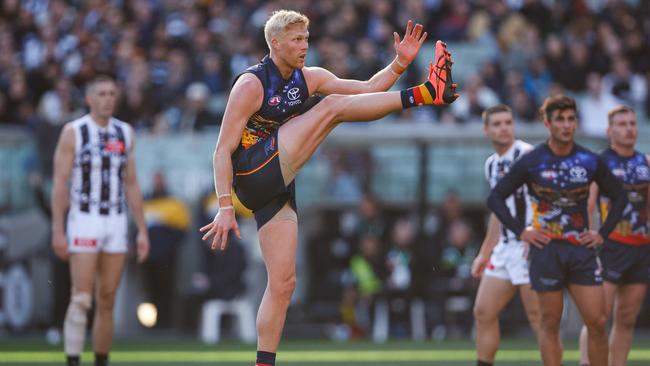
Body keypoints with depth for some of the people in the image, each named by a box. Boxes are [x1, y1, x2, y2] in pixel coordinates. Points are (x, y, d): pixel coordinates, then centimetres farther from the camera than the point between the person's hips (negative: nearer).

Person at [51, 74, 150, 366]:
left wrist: (142, 230, 10)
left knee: (107, 301, 5)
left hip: (116, 222, 4)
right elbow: (60, 183, -6)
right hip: (83, 222, -4)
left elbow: (131, 185, 14)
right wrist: (57, 231, -12)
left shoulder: (124, 133, 10)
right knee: (81, 298, -12)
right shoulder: (73, 132, -4)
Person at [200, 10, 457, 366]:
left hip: (278, 188, 8)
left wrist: (400, 63, -1)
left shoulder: (308, 78, 13)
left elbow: (367, 89, 16)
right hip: (254, 173, -8)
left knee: (283, 283, 2)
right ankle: (426, 93, -19)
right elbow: (222, 152, -11)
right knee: (331, 107, -15)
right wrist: (225, 208, -18)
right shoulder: (251, 85, -9)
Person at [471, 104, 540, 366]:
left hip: (531, 248, -8)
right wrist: (484, 253, 25)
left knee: (537, 317, -7)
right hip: (504, 248, 8)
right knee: (483, 312, 7)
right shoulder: (492, 164, 16)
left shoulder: (527, 155, -10)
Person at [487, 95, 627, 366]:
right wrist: (520, 231, -5)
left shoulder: (591, 161, 4)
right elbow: (495, 198, 4)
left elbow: (619, 196, 17)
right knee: (550, 324, 0)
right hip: (546, 249, -2)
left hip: (582, 249, 2)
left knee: (597, 322, -4)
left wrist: (603, 233, 6)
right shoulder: (531, 162, -1)